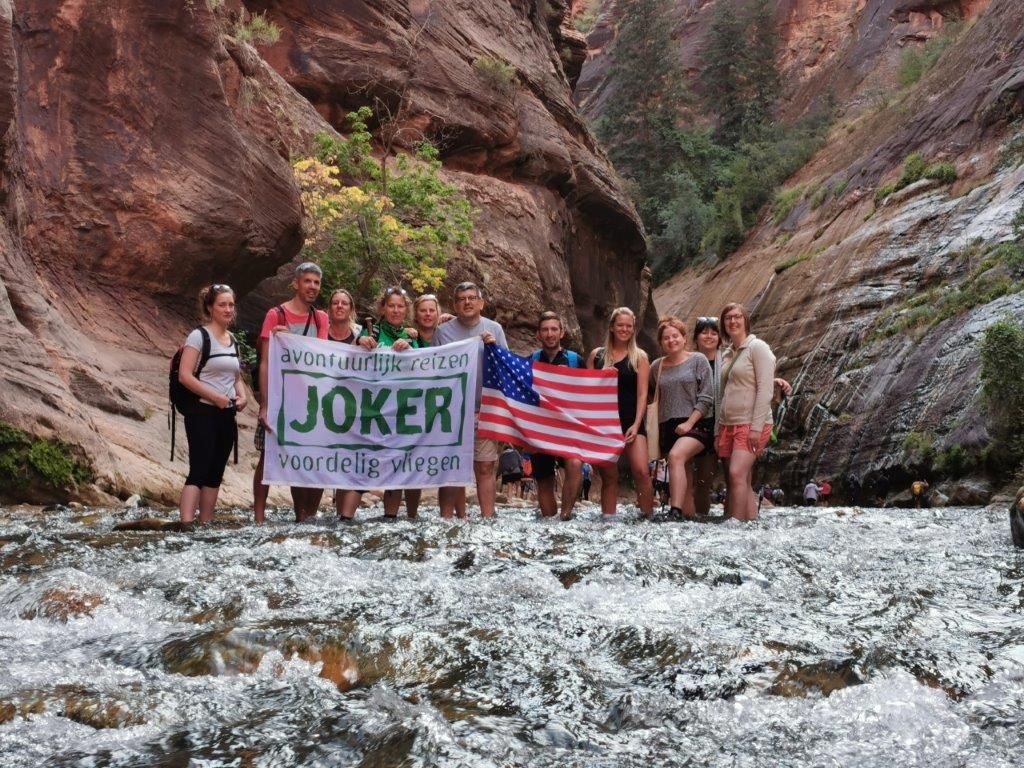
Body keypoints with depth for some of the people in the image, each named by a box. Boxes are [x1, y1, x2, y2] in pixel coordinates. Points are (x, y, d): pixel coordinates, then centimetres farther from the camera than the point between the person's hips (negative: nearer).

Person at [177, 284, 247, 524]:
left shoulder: (233, 340, 13)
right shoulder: (199, 336, -8)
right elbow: (185, 376, -16)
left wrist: (243, 396, 0)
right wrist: (216, 397, -19)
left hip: (226, 415, 7)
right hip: (203, 413, -7)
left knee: (215, 474, 9)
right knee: (198, 471, -14)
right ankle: (186, 525, -19)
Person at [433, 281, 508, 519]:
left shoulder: (494, 330, 8)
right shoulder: (443, 331, 6)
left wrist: (494, 347, -9)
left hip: (485, 410, 0)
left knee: (485, 467, -2)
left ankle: (487, 519, 3)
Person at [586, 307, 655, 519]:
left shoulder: (639, 357, 6)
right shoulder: (596, 355, 11)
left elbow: (642, 394, 1)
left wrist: (636, 424, -10)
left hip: (631, 421, -2)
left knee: (641, 471, -17)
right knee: (608, 476, 5)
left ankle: (648, 517, -9)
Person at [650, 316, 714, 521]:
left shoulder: (698, 360, 2)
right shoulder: (656, 366, 13)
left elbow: (706, 397, -4)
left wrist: (689, 423, -12)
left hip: (695, 425, -5)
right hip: (667, 427, 5)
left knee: (676, 456, -30)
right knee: (681, 475, 4)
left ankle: (675, 511, -38)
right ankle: (688, 514, 10)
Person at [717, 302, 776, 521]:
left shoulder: (757, 347, -4)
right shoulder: (727, 355, 17)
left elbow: (765, 390, -12)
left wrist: (756, 427, -18)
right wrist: (718, 431, 14)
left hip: (751, 425, -7)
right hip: (728, 425, 7)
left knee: (737, 474, -22)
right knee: (743, 482, 3)